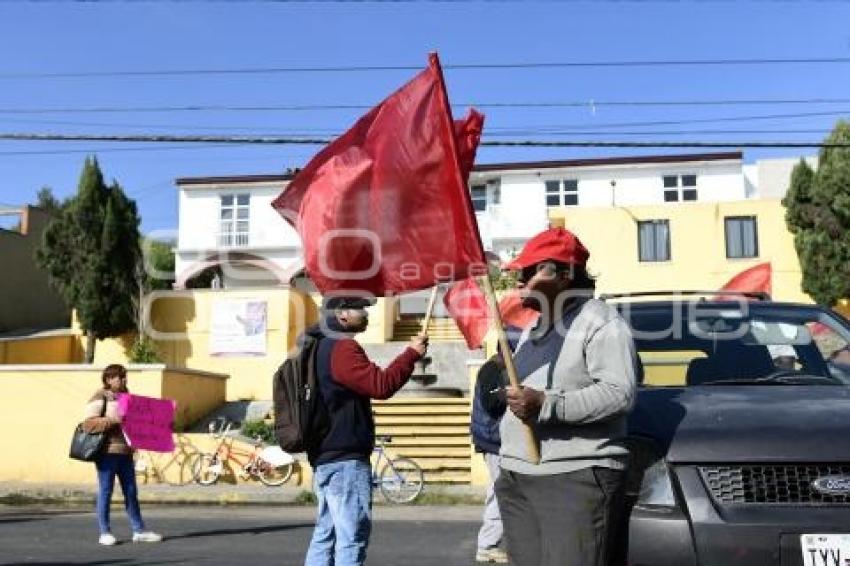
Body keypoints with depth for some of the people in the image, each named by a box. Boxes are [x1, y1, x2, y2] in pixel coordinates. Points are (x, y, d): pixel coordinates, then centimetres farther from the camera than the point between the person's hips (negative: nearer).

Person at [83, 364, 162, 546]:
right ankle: (105, 533, 9)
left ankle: (139, 531, 10)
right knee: (105, 491, 0)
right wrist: (113, 420, -23)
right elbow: (88, 424, -15)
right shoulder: (100, 397, -4)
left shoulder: (125, 397, 18)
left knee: (131, 491, 7)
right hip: (107, 451, -7)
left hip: (125, 451, 7)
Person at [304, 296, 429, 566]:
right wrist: (411, 353, -16)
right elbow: (381, 385, -24)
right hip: (346, 460, -11)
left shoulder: (321, 347, 16)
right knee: (352, 538, -7)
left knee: (325, 534, 14)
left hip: (325, 457, 11)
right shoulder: (342, 349, -17)